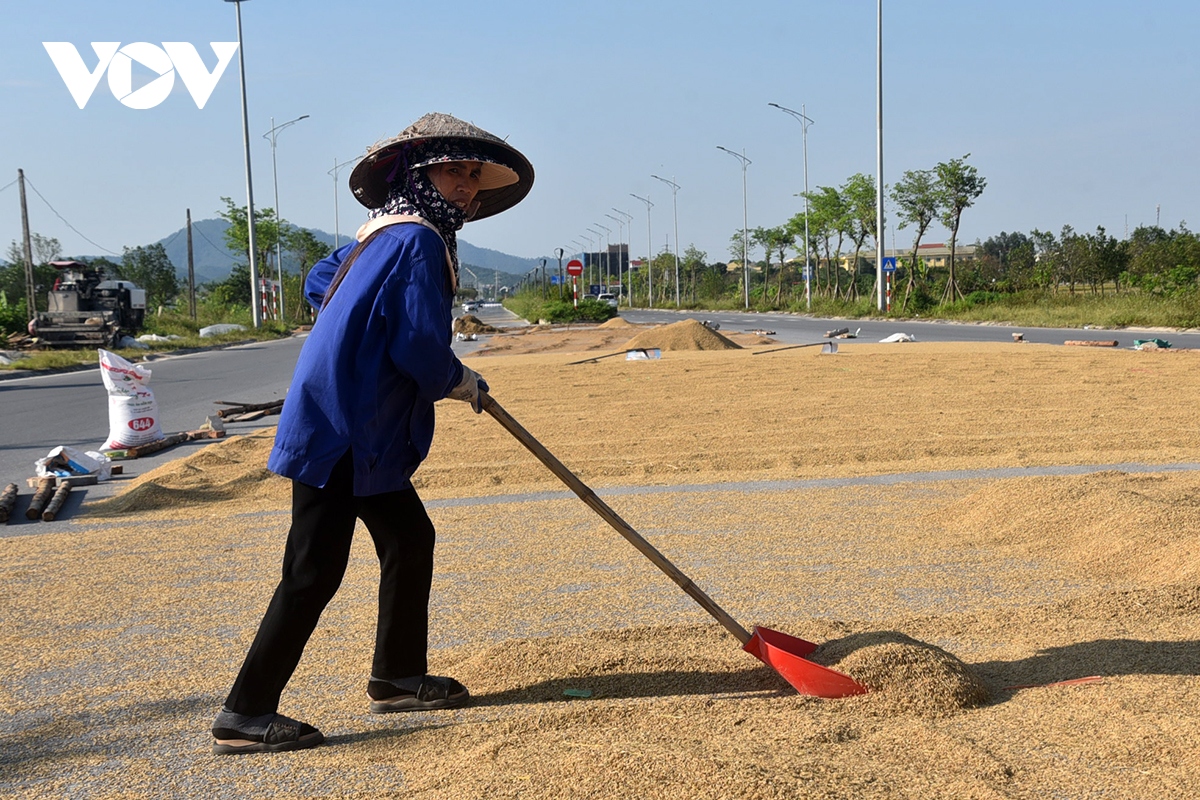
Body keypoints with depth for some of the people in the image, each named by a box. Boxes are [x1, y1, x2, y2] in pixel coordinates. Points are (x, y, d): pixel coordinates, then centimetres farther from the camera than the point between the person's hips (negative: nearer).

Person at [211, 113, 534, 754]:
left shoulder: (385, 233, 16)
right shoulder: (419, 241, -15)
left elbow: (318, 283, 29)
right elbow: (420, 347, -22)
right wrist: (460, 382, -3)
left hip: (361, 432, 11)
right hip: (342, 431, -11)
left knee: (409, 537, 16)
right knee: (315, 571, -7)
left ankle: (396, 677, 28)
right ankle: (244, 715, 2)